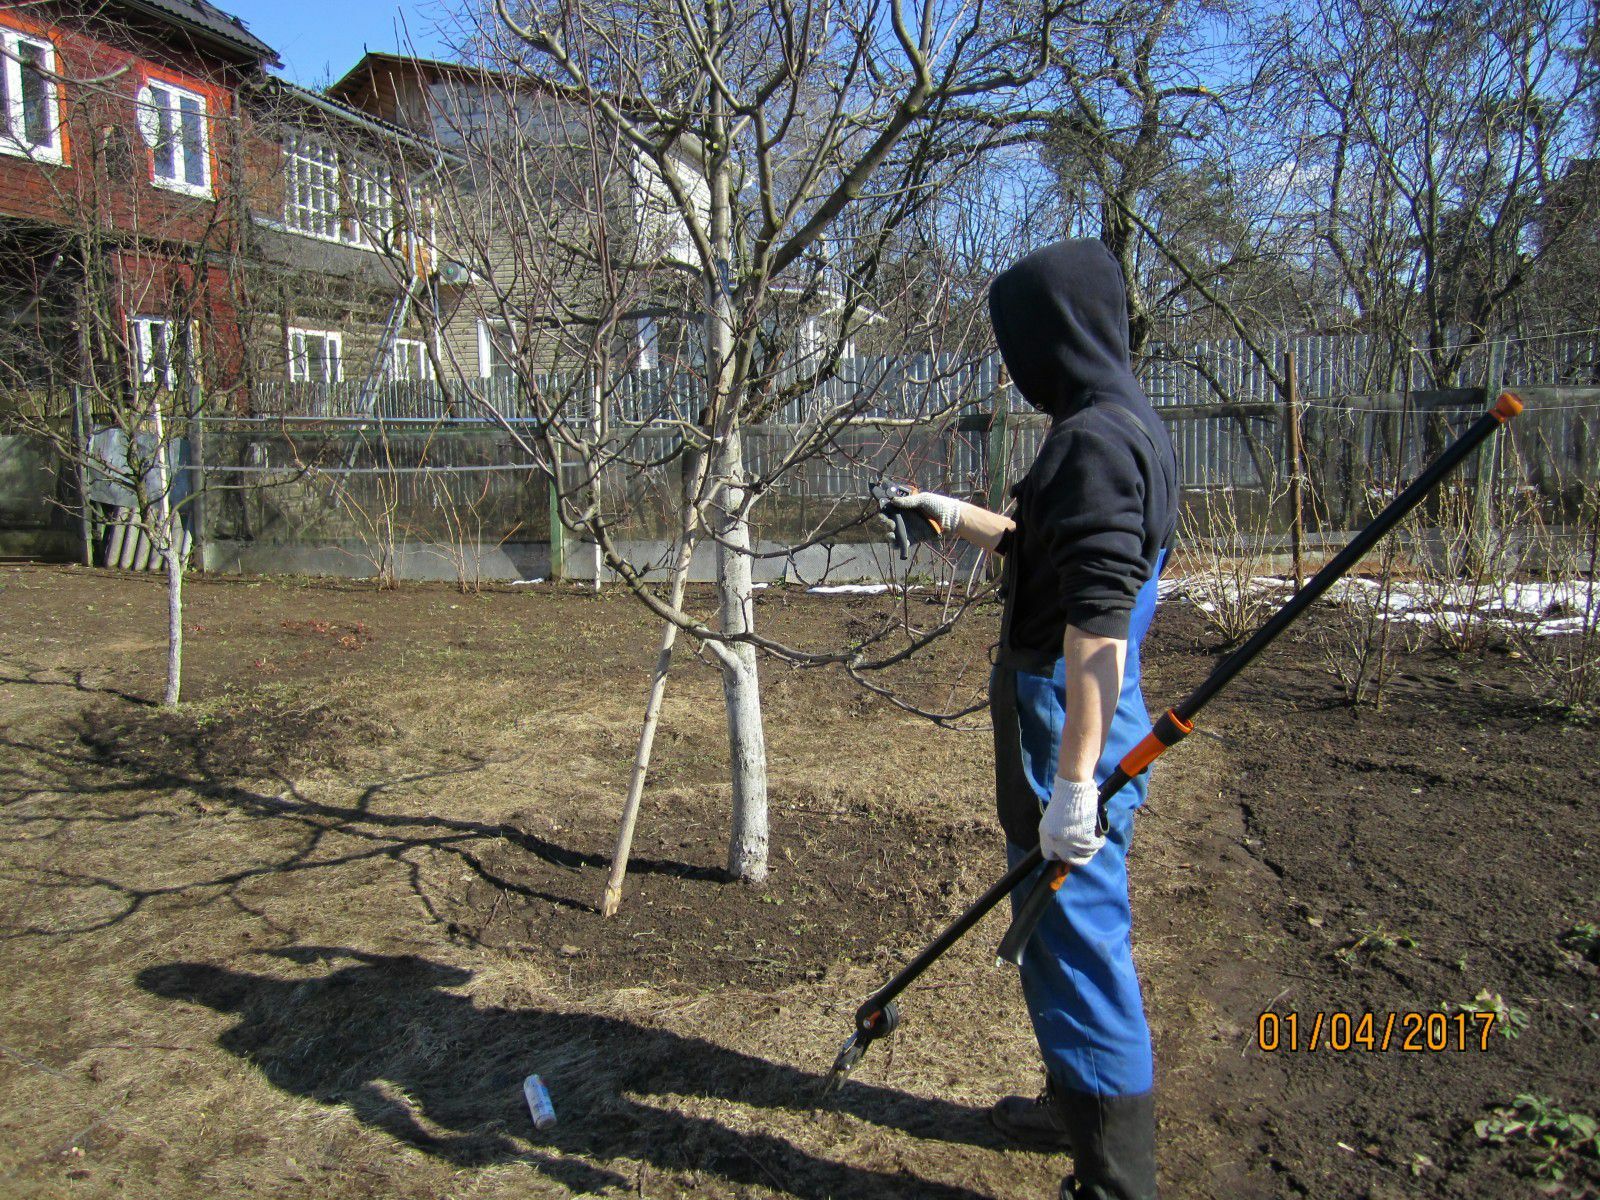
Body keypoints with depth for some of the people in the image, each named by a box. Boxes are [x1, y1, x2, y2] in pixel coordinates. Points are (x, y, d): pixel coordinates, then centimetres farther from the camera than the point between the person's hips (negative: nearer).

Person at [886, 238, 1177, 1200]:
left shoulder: (1097, 438, -19)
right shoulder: (1123, 426, 13)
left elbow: (1098, 625, -27)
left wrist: (1074, 784, -28)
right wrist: (952, 514, 37)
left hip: (1070, 723, -11)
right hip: (1076, 717, 11)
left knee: (1080, 942, 1)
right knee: (1067, 932, 24)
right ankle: (1080, 1107, 44)